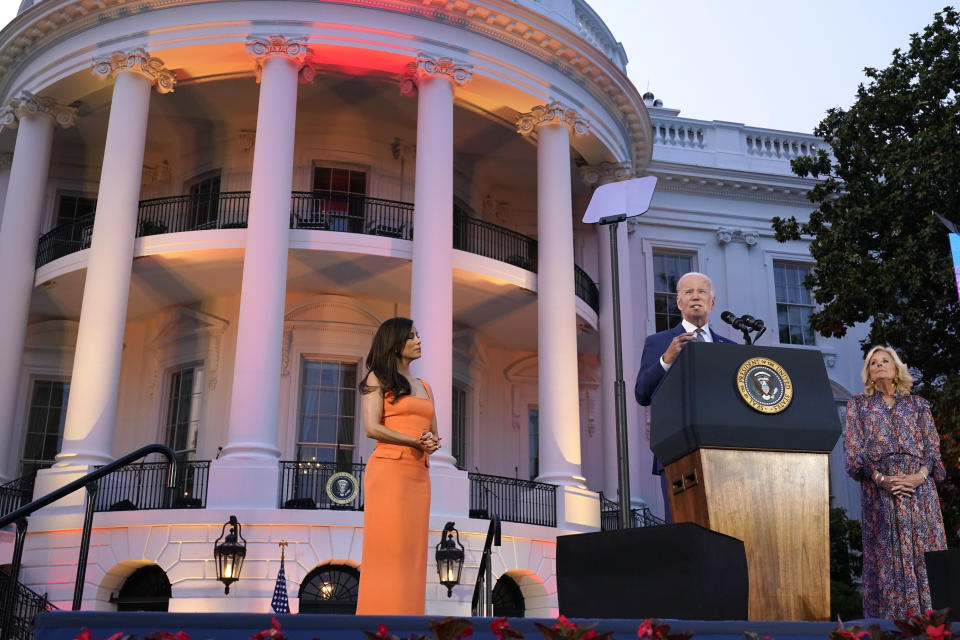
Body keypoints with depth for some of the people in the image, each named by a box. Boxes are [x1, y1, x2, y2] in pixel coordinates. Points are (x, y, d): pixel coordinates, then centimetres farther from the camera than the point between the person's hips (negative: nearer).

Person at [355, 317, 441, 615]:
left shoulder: (424, 386, 21)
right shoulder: (378, 378, 3)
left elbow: (434, 433, 19)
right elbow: (372, 428, -8)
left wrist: (433, 444, -5)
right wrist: (416, 442, -13)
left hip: (420, 474, 6)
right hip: (388, 469, -6)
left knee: (412, 551, 3)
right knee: (387, 548, -8)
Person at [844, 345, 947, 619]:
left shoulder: (917, 404, 15)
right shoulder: (858, 404, 11)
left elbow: (933, 446, 8)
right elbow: (853, 450, 2)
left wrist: (920, 475, -11)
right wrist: (881, 478, -12)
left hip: (919, 488, 1)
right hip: (879, 491, -1)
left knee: (921, 555, -2)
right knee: (885, 558, -4)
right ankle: (887, 616, 1)